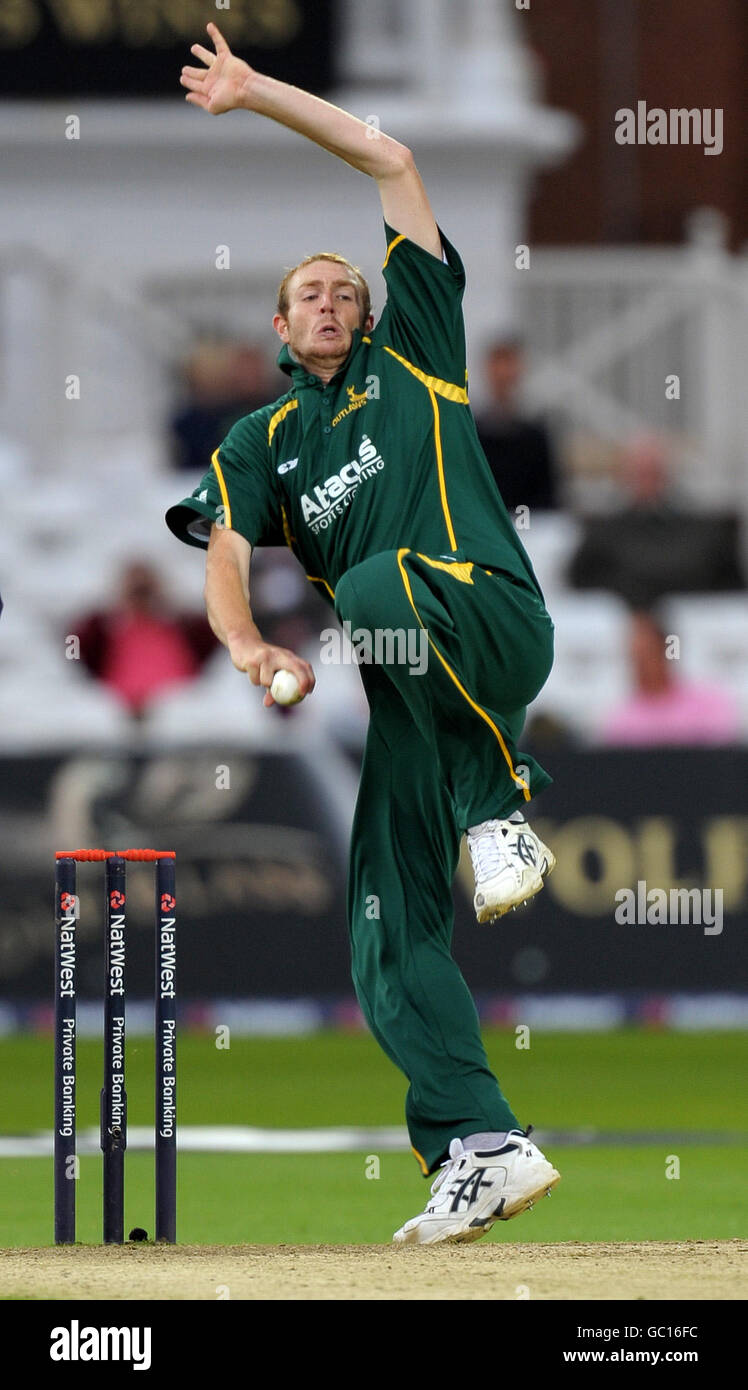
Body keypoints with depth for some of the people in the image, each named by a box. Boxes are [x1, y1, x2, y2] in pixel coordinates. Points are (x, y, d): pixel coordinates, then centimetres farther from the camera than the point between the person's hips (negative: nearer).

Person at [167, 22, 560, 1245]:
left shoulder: (412, 353, 17)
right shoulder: (261, 443, 22)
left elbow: (389, 163, 15)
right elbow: (225, 559, 3)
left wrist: (260, 94, 15)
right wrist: (249, 647, -19)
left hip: (495, 626, -4)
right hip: (409, 695, 4)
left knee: (379, 586, -36)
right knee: (390, 937, -6)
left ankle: (503, 806, -24)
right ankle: (481, 1150, -8)